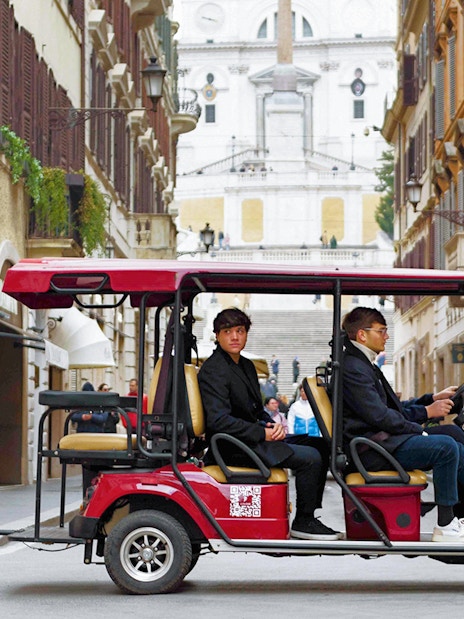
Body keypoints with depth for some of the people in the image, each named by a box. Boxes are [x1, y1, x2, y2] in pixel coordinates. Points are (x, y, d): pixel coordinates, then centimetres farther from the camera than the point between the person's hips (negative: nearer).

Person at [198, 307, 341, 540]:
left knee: (320, 447, 8)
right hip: (233, 448, -10)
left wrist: (273, 425, -1)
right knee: (310, 458, -19)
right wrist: (263, 433, -20)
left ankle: (307, 516, 9)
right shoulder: (213, 370, -14)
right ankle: (302, 522, -6)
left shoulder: (246, 366, 16)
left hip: (253, 439, 10)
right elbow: (219, 421, -23)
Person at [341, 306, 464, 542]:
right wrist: (426, 412, -12)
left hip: (383, 440, 11)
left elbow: (394, 408, 21)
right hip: (373, 451, -11)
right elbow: (380, 416, -20)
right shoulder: (352, 368, -14)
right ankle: (445, 527, -19)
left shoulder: (364, 364, 21)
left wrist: (432, 399, 10)